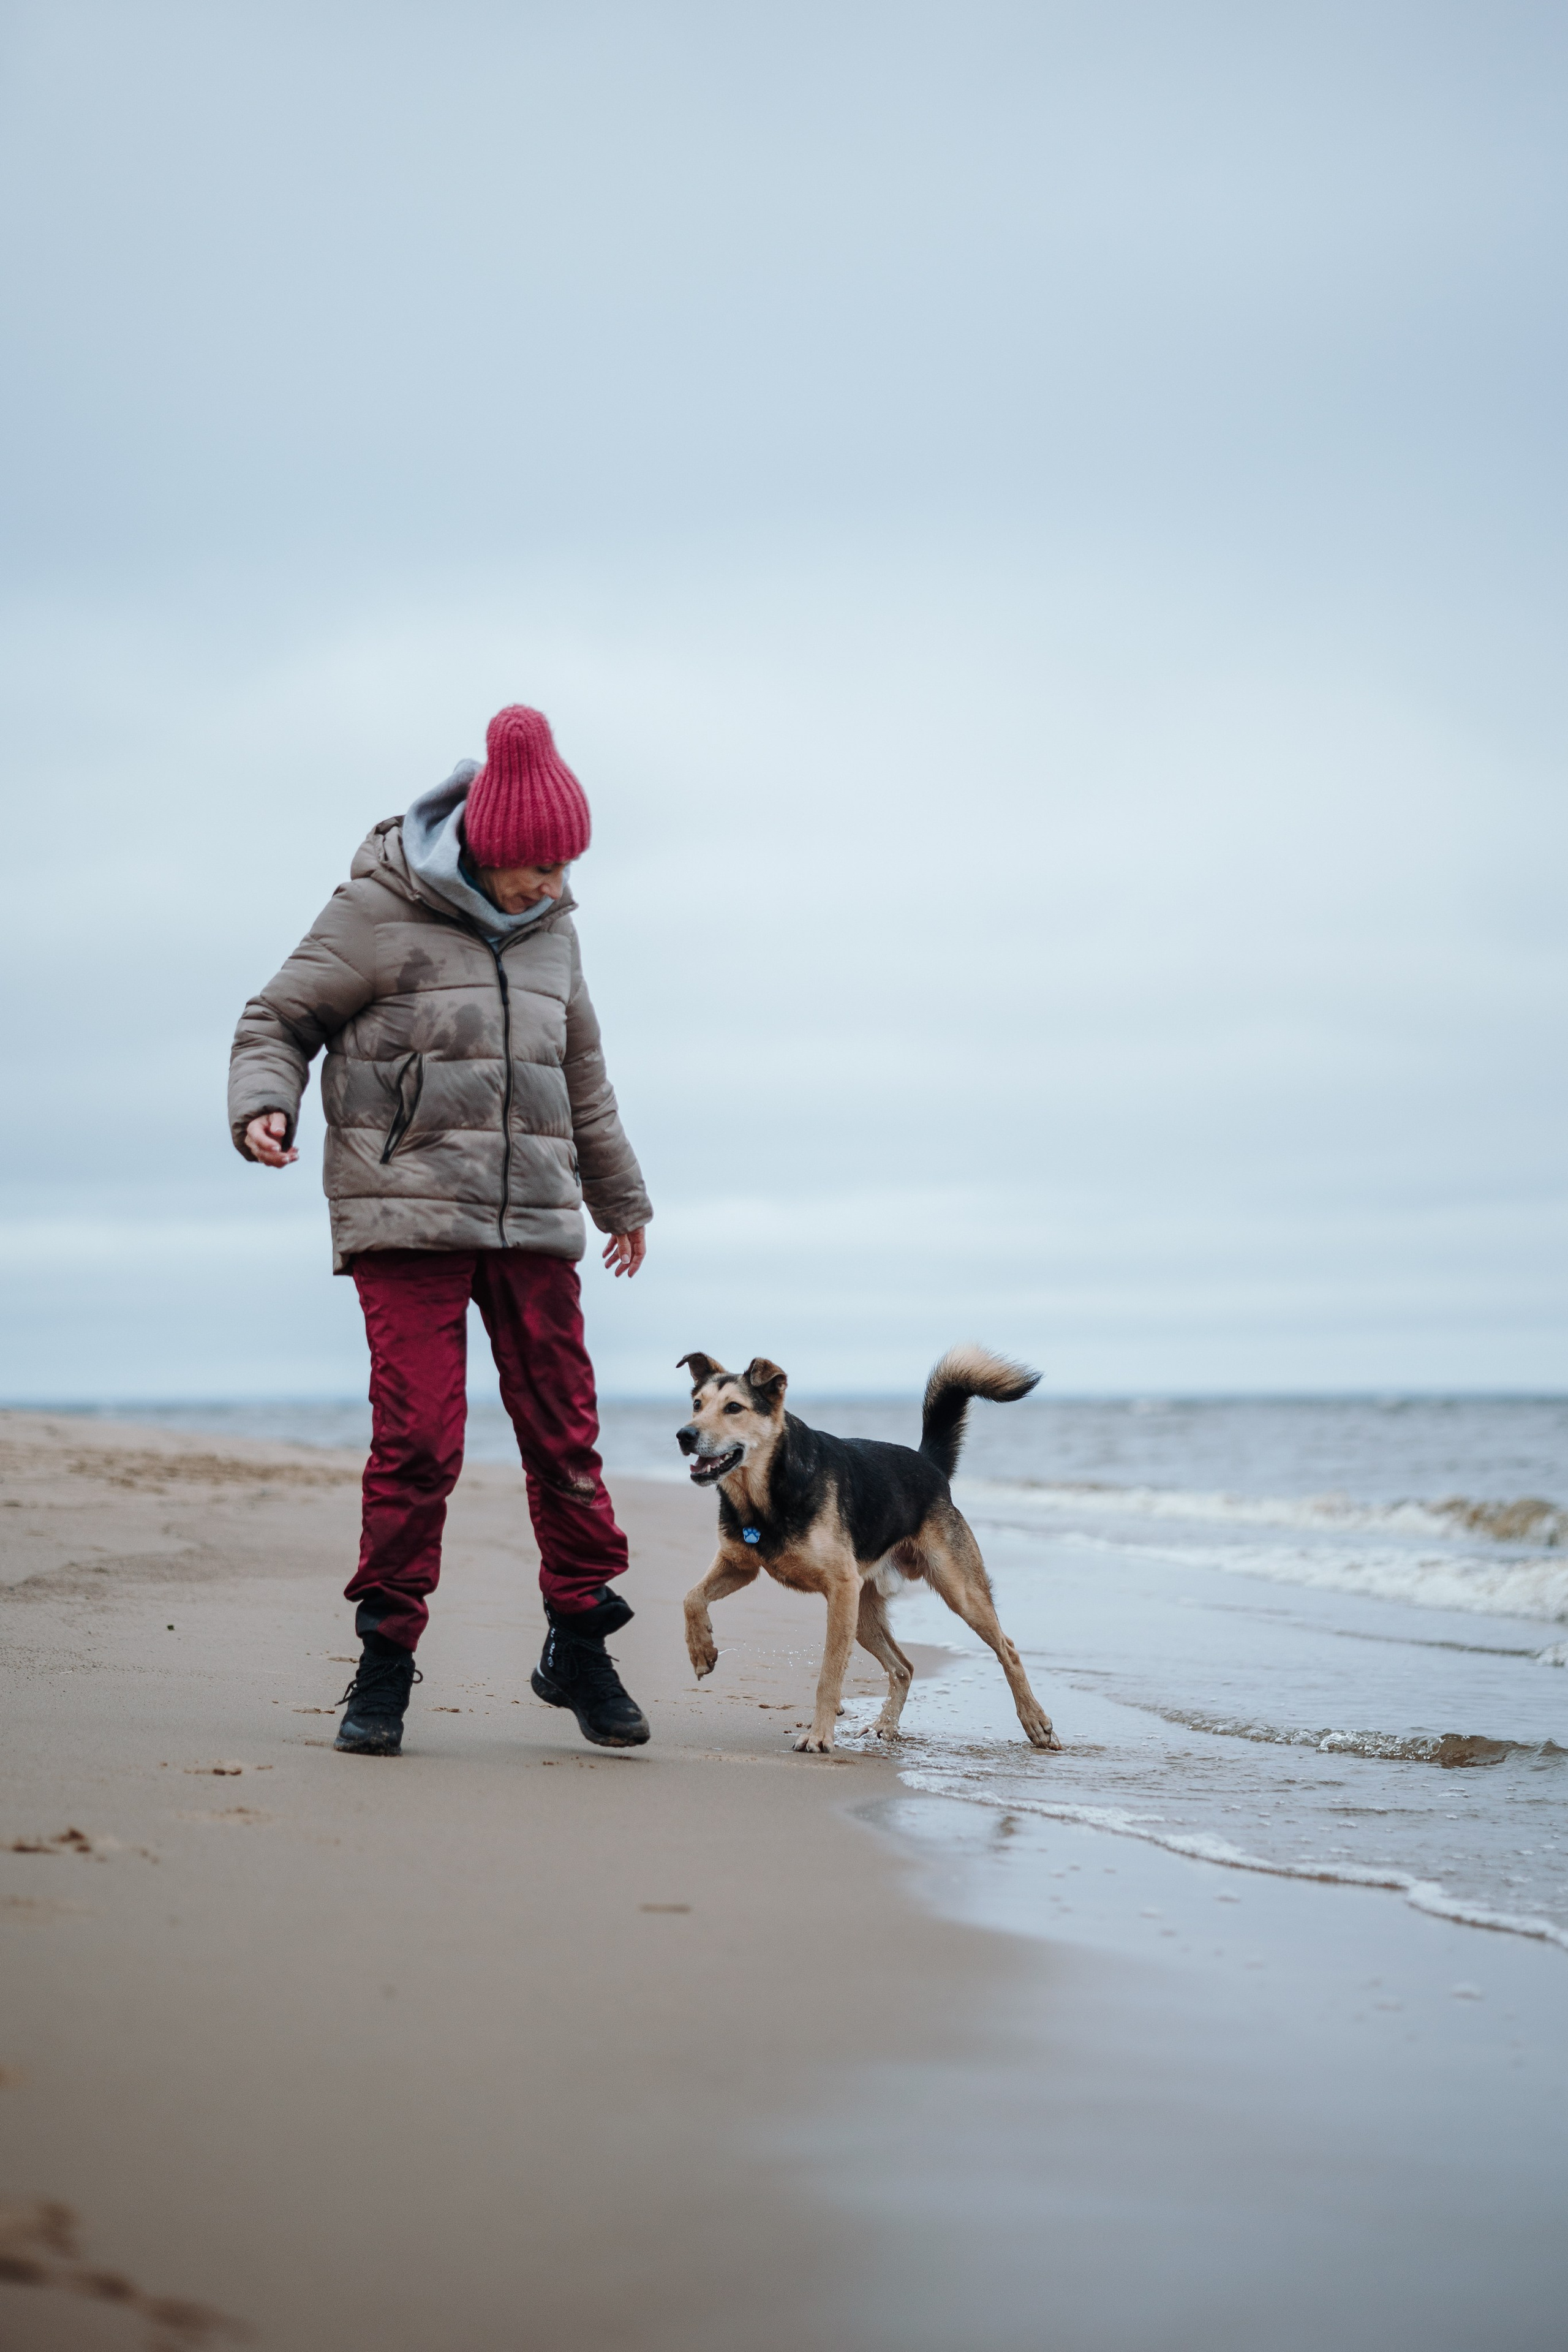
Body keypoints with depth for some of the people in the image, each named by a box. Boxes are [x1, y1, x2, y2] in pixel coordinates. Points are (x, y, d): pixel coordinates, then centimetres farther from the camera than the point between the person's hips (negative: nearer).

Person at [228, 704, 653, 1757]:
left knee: (565, 1431, 2)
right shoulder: (377, 910, -3)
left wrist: (622, 1197, 36)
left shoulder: (552, 931, 14)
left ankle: (579, 1645, 14)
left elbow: (581, 1074, 27)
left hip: (532, 1218, 5)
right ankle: (386, 1662, 0)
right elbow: (279, 1019, 2)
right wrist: (264, 1107, -19)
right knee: (418, 1434, -11)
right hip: (406, 1210, -5)